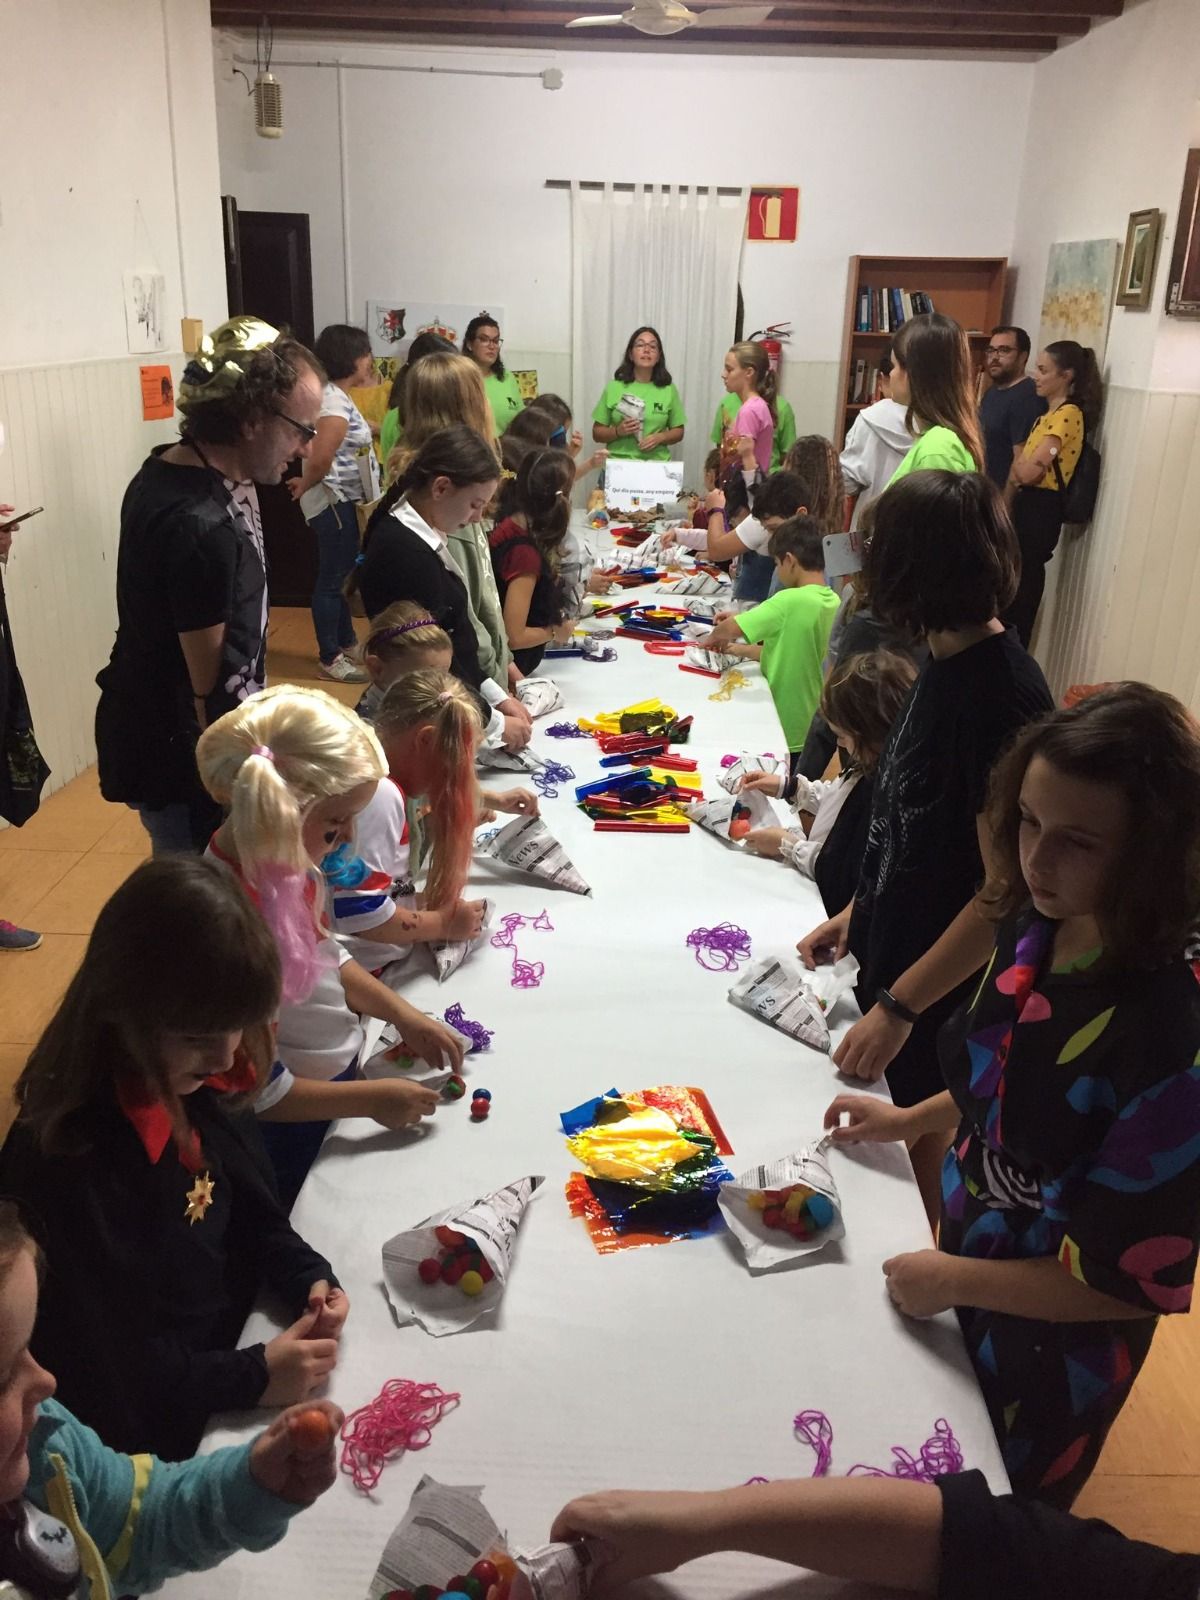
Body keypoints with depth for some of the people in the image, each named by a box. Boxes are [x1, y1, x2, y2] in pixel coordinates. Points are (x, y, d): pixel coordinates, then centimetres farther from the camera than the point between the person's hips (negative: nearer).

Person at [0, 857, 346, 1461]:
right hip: (163, 1437, -6)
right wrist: (252, 1376, -25)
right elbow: (97, 1361, -22)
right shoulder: (60, 1160, -30)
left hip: (244, 1339, 6)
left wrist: (308, 1279, -12)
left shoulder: (202, 1085, -10)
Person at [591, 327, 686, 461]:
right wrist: (618, 431, -13)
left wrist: (660, 438, -7)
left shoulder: (668, 389, 5)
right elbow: (597, 433, 6)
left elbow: (678, 431, 13)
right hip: (618, 465, -1)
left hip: (656, 465, 1)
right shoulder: (614, 387, 3)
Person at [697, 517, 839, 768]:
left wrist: (713, 638, 1)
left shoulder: (791, 601, -21)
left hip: (783, 734, -7)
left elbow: (730, 628, -21)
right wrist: (743, 650, 15)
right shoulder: (833, 602, 3)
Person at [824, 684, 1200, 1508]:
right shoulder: (1037, 928, -15)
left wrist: (952, 1279, -18)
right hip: (971, 1263, 6)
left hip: (1050, 1351, -6)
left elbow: (1132, 1280, -27)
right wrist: (911, 1120, 4)